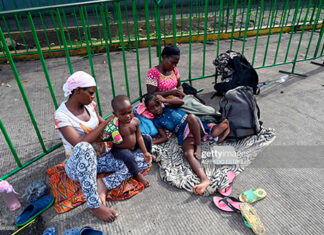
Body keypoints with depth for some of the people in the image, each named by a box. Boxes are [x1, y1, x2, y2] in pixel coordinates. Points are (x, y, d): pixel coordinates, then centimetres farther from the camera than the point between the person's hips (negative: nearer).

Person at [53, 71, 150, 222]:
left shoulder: (89, 105, 2)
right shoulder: (61, 115, -15)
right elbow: (80, 143, -27)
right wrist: (107, 122, -26)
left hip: (102, 158, 5)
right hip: (78, 165, -5)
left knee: (142, 161, -12)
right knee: (84, 148, -43)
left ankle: (103, 184, -15)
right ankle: (94, 204, -28)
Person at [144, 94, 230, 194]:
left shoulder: (168, 105, 18)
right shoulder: (156, 120, 16)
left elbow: (181, 101, 0)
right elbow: (164, 137, 8)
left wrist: (164, 100, 0)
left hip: (196, 126, 1)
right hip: (184, 134, 0)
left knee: (190, 117, -37)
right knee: (188, 154, -31)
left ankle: (199, 146, -18)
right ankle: (204, 179, -48)